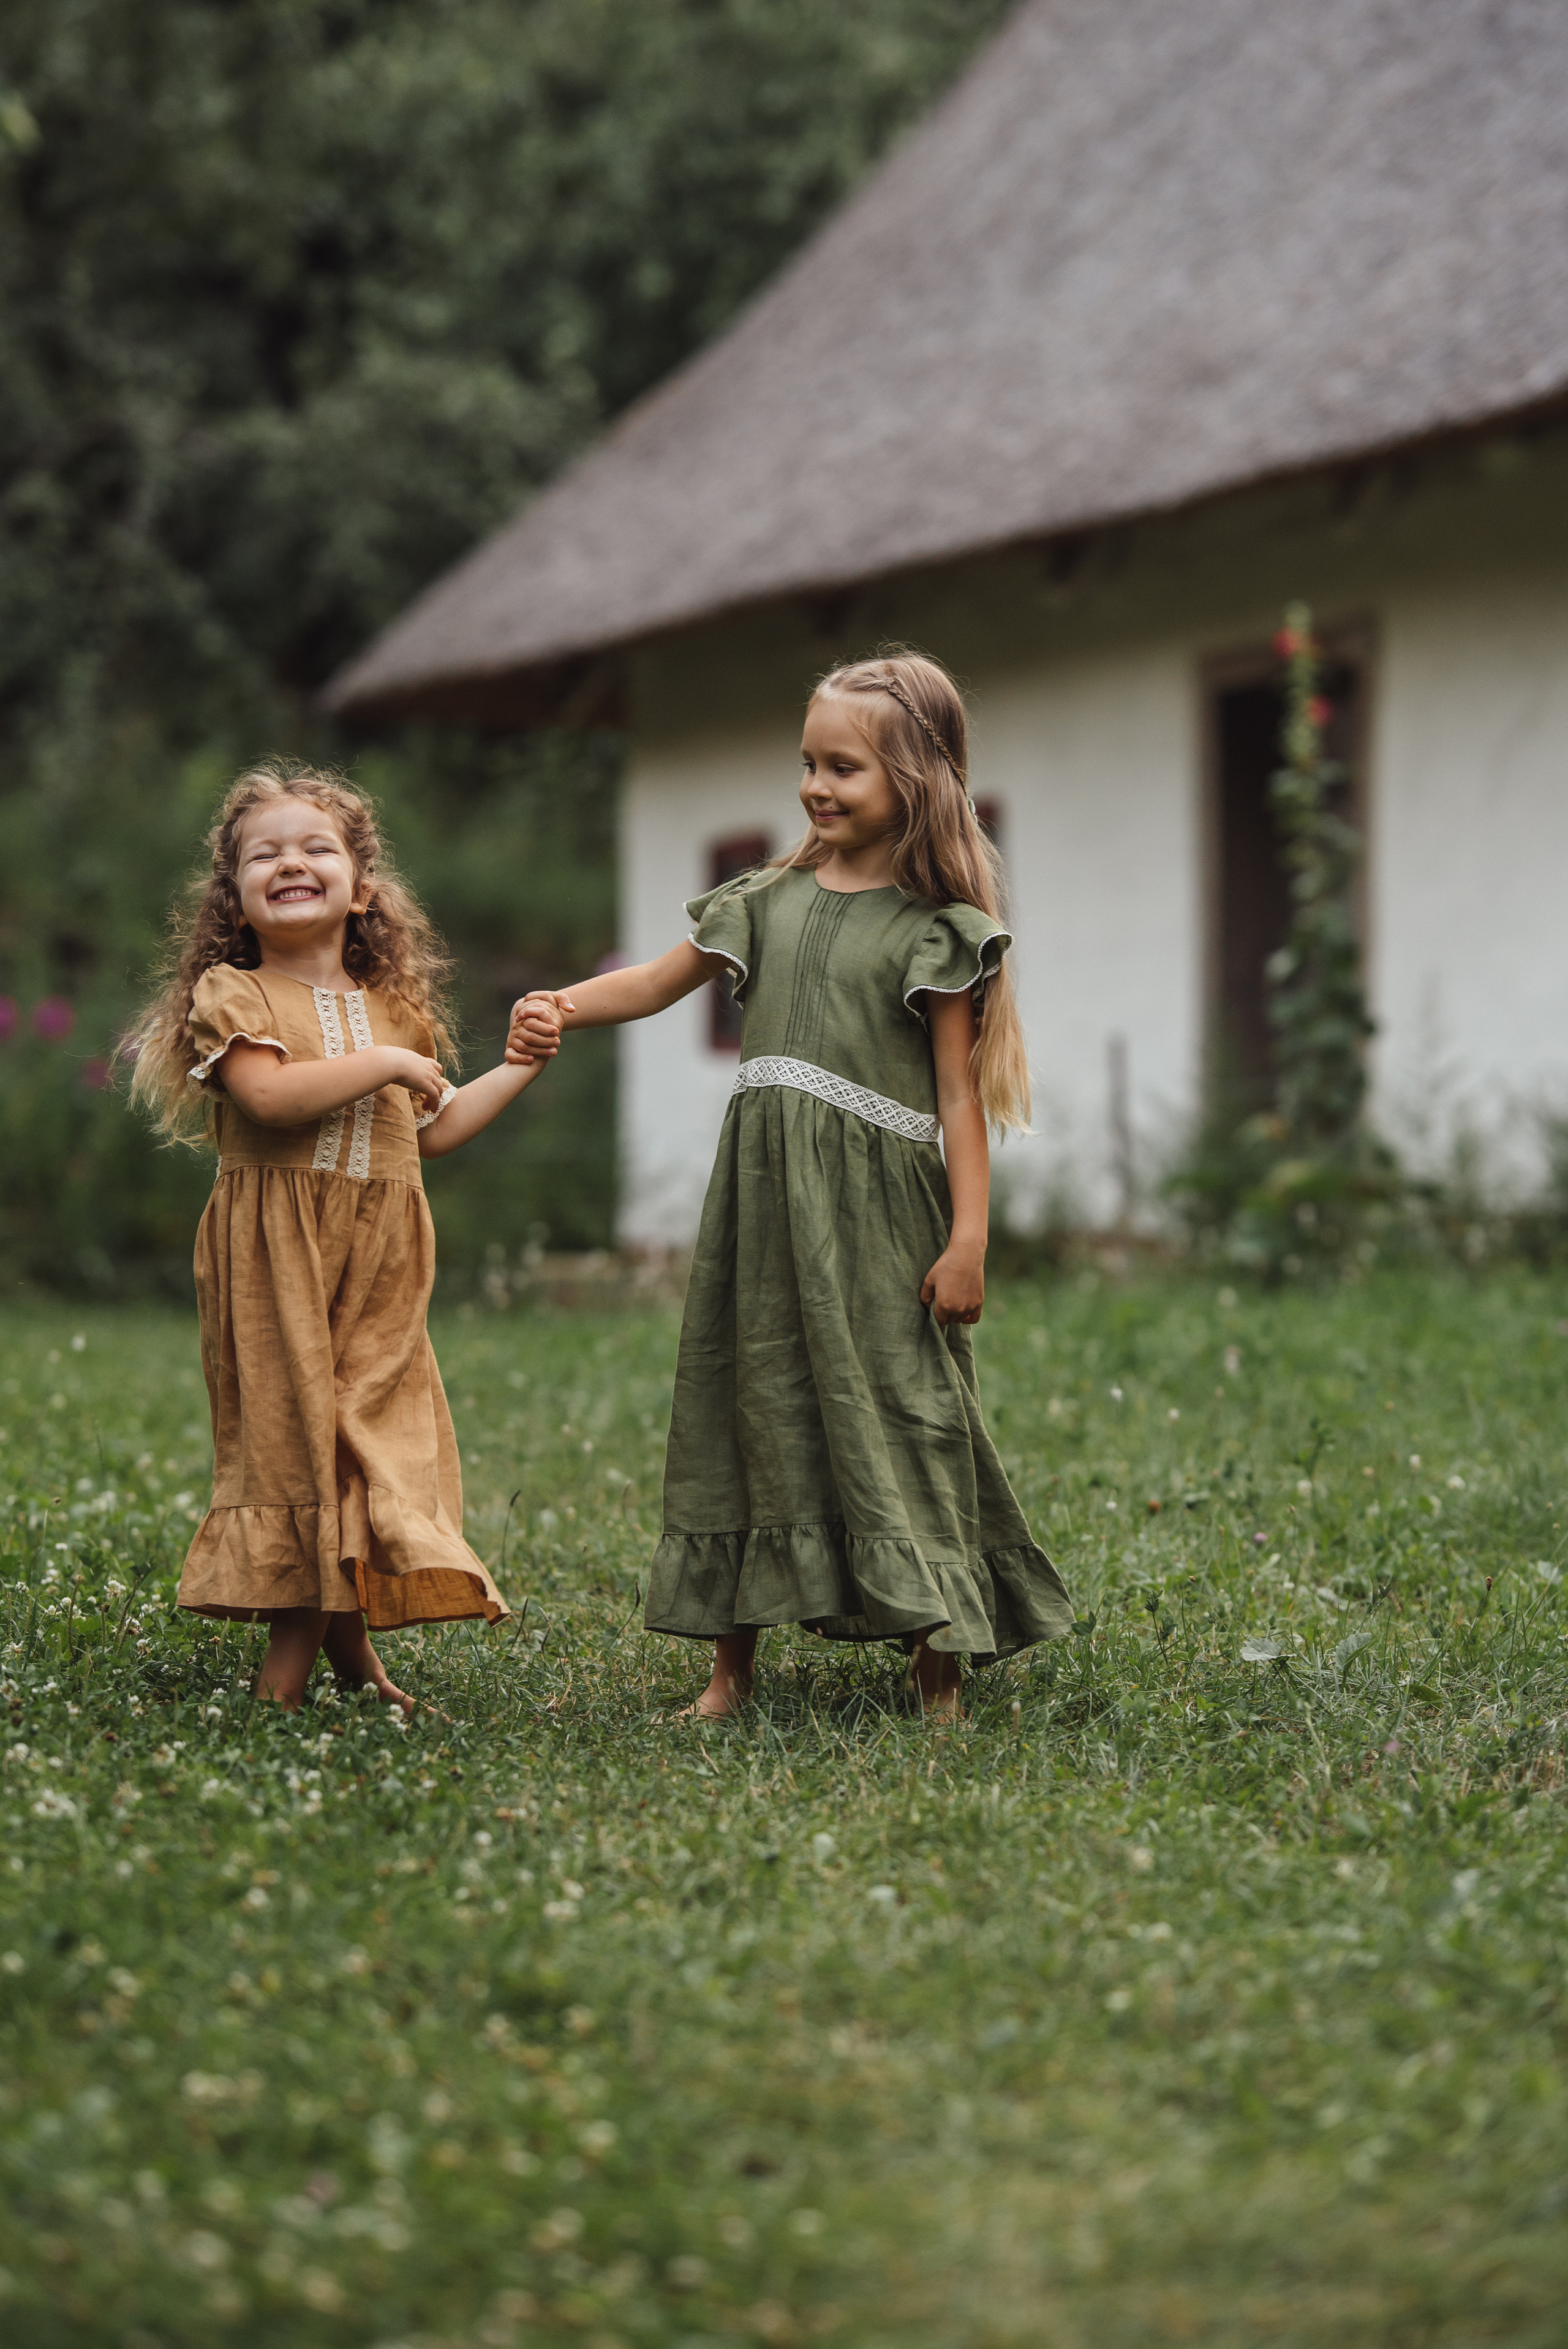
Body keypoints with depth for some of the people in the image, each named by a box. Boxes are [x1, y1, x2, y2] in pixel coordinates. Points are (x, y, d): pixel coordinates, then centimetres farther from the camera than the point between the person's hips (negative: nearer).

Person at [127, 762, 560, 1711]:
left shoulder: (394, 1005, 15)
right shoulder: (232, 993, -2)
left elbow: (432, 1131, 22)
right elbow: (269, 1095, -20)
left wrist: (517, 1071, 19)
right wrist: (384, 1063, -14)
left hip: (380, 1260, 5)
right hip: (274, 1253, -4)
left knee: (374, 1426, 2)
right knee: (284, 1422, -4)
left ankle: (346, 1629, 13)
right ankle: (294, 1639, 4)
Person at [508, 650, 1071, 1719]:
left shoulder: (934, 926, -2)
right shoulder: (773, 898, 11)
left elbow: (958, 1089, -5)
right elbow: (662, 980, 15)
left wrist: (969, 1237, -10)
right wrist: (562, 1007, -5)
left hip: (877, 1204, -5)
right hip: (765, 1192, 5)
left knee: (896, 1416, -3)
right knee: (752, 1404, 7)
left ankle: (940, 1680, 6)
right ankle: (733, 1664, 15)